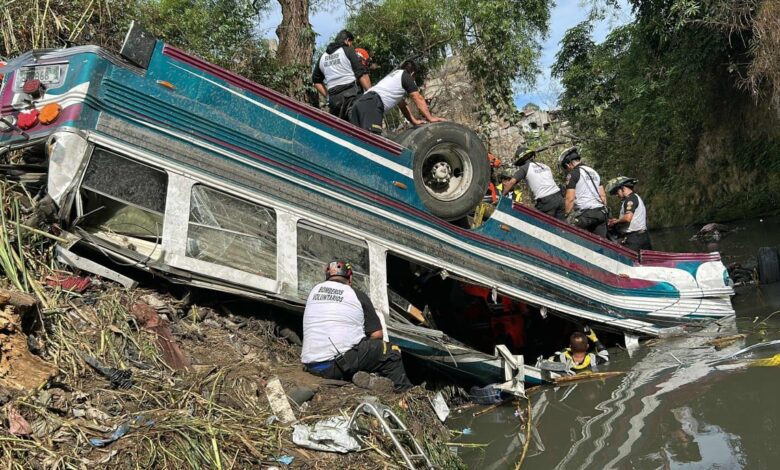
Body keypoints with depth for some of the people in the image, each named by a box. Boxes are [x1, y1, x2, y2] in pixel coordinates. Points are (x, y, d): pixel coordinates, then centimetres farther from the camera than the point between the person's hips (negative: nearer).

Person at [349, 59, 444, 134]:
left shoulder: (393, 75, 39)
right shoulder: (406, 76, 13)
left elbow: (403, 105, 39)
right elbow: (418, 99, 10)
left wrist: (415, 121, 37)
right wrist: (430, 118, 13)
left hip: (361, 102, 9)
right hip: (372, 104, -9)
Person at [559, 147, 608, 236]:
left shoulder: (573, 174, -4)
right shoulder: (593, 171, 20)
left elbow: (570, 198, -11)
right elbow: (603, 195, 18)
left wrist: (567, 216, -5)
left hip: (586, 213, -8)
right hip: (601, 212, 8)